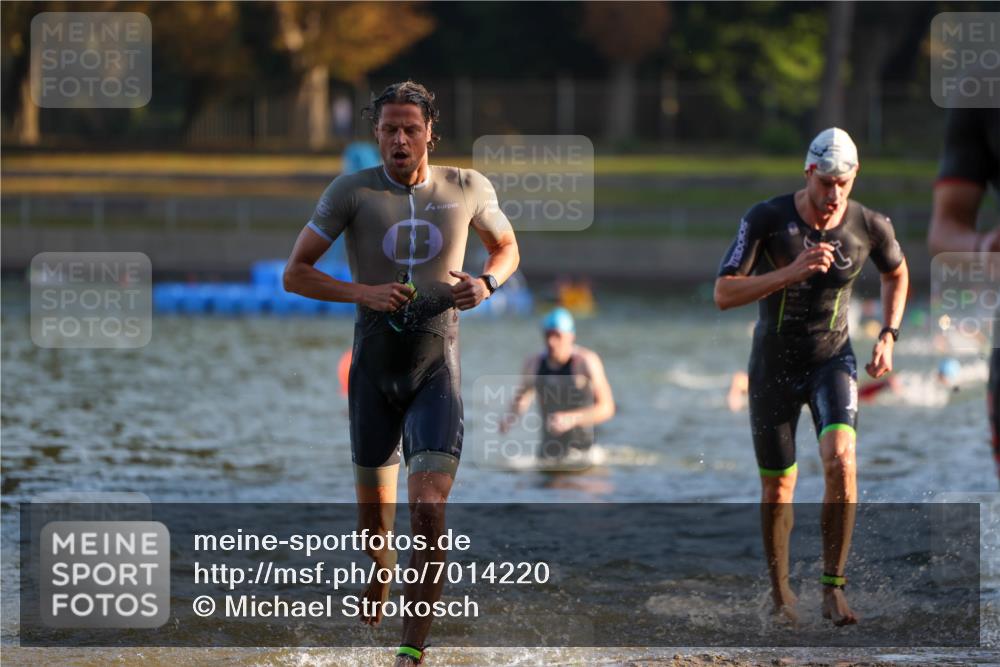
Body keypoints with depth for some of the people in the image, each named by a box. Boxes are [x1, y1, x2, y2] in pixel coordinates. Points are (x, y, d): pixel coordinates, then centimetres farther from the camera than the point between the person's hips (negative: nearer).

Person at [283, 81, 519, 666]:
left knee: (430, 510, -16)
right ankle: (382, 572, 49)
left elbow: (507, 248, 19)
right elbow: (295, 273, -1)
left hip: (437, 366, -1)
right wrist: (362, 292, -17)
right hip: (375, 365, 1)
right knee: (374, 504, 14)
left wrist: (487, 283, -4)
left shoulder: (469, 189, 0)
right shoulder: (353, 192, -4)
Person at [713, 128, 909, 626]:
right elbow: (724, 294, -22)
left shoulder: (870, 227, -11)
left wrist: (888, 335, 2)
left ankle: (833, 589, -15)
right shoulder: (766, 220, -17)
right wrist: (791, 272, -33)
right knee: (777, 487, 7)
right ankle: (780, 592, 30)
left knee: (840, 459, -24)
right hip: (774, 365, 0)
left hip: (832, 360, 0)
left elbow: (896, 273, 13)